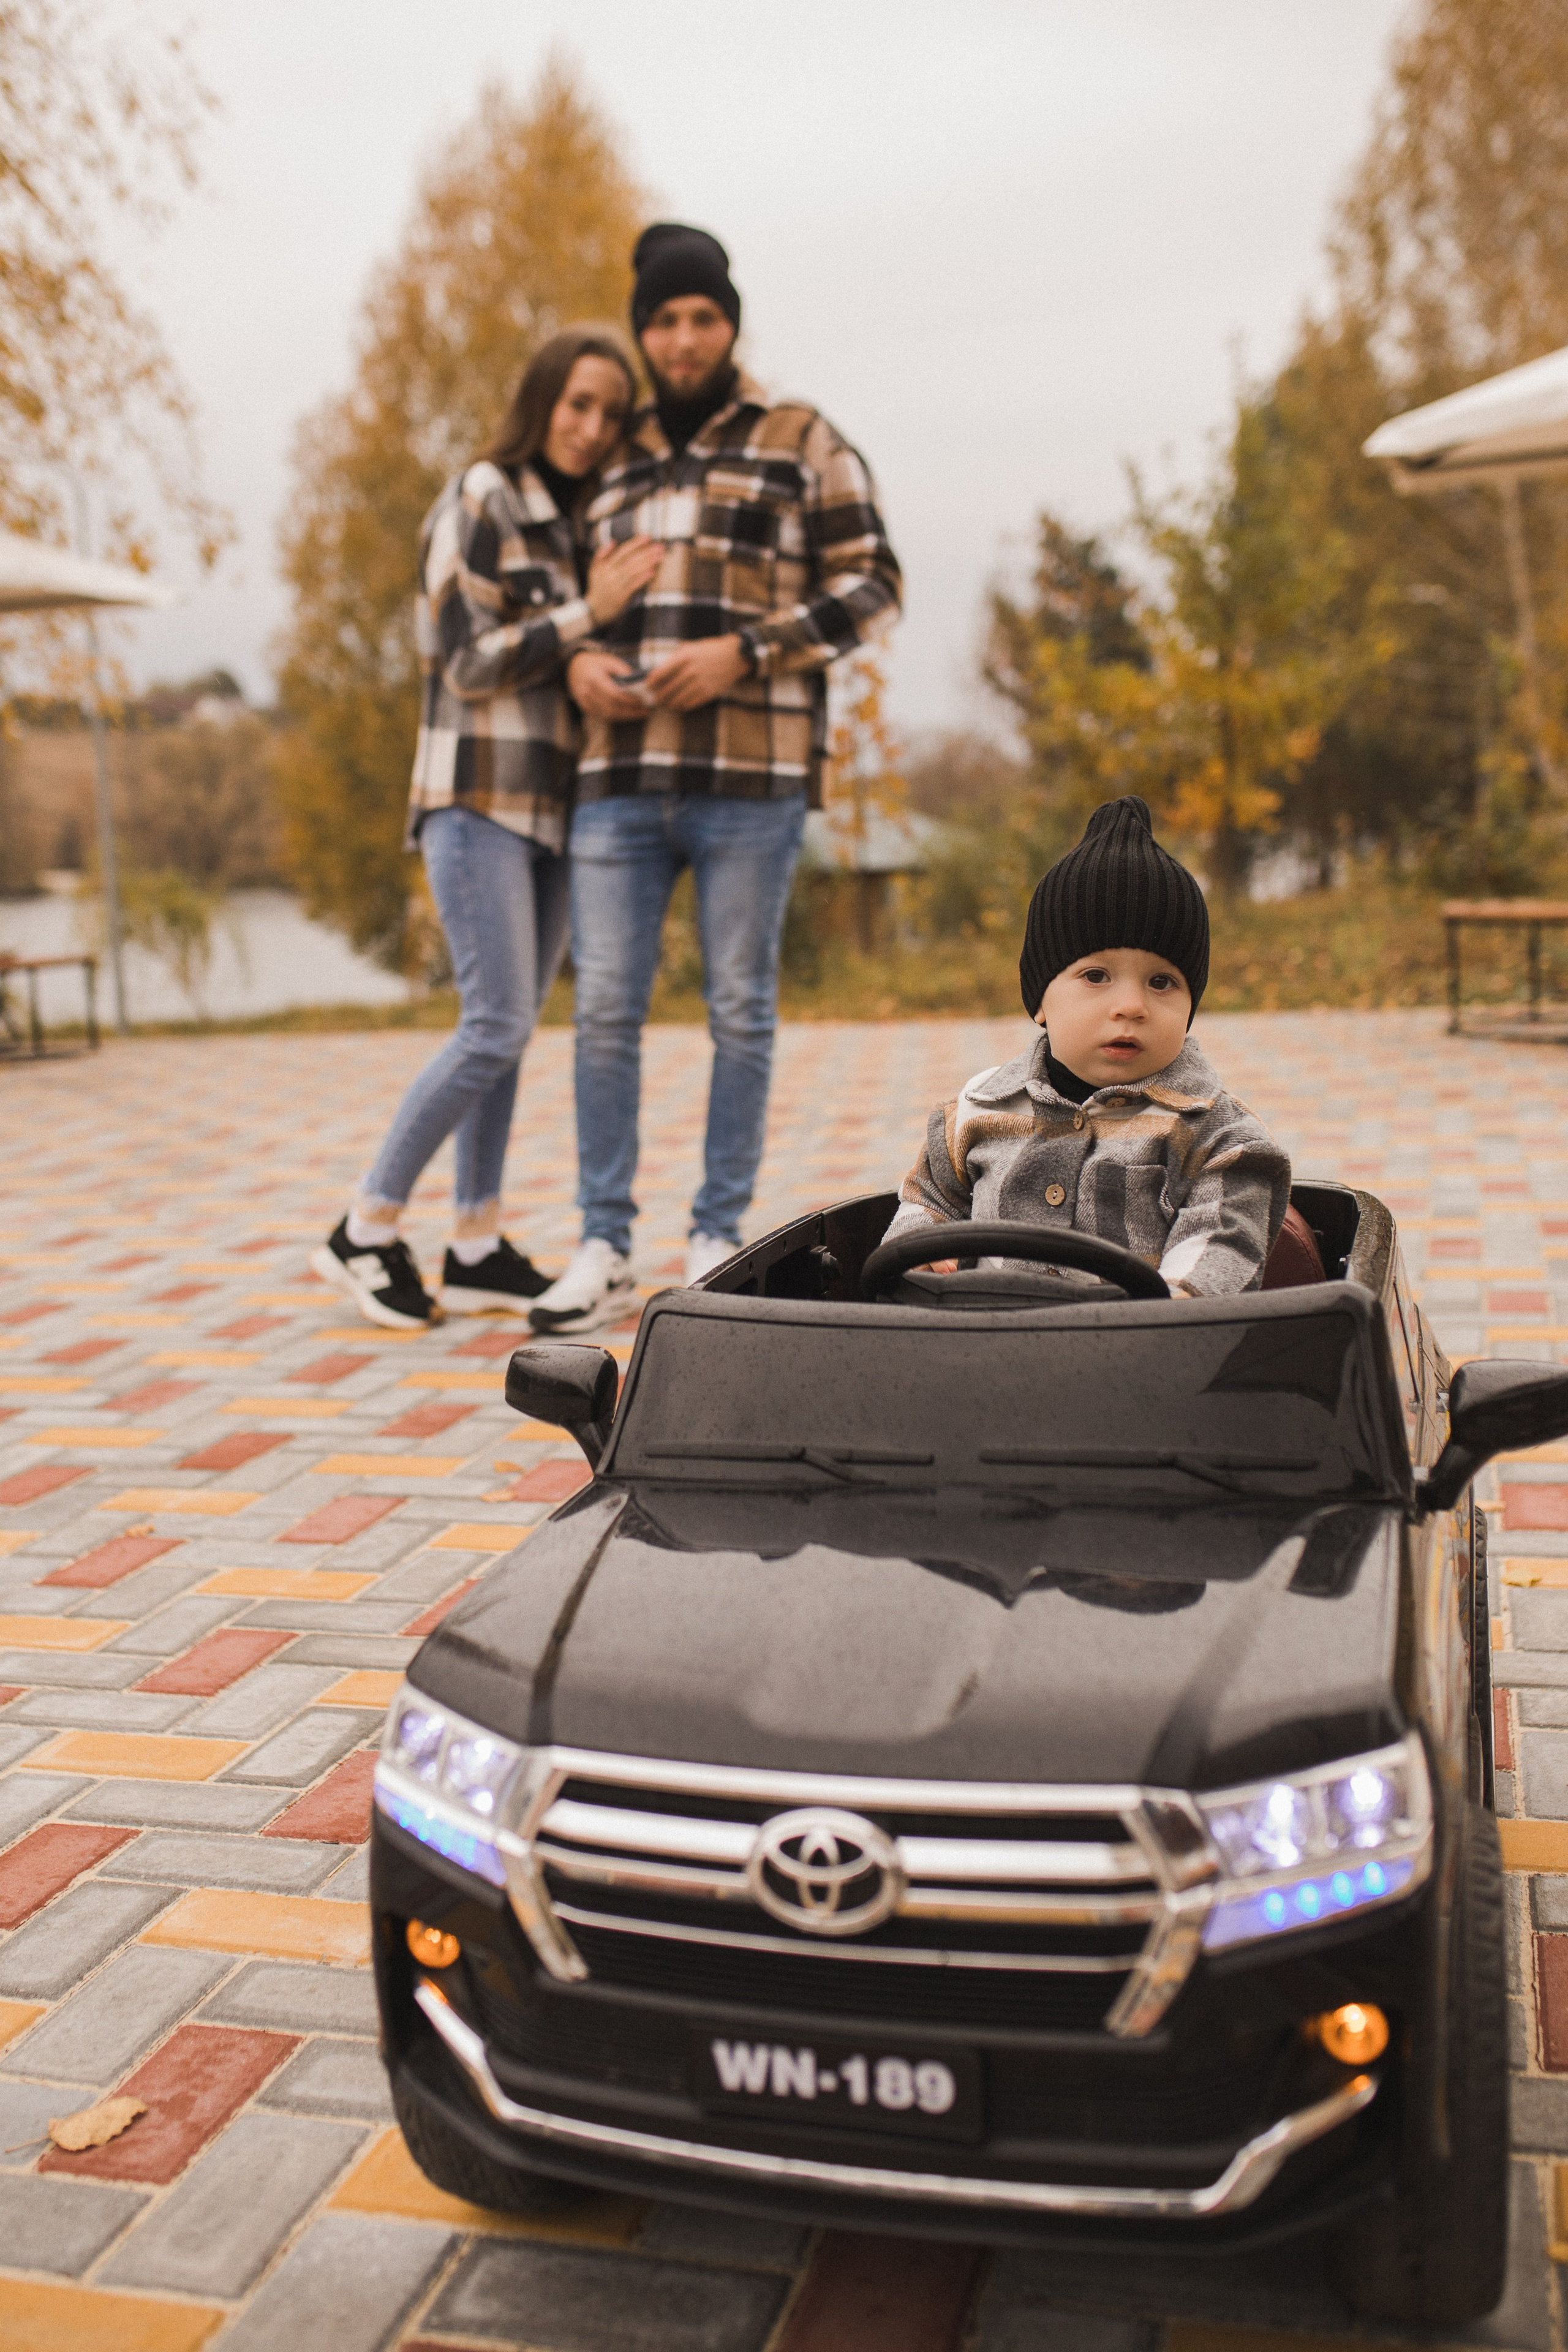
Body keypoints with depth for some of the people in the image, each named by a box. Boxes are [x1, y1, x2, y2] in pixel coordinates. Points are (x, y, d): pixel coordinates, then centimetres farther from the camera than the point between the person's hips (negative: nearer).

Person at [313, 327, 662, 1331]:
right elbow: (469, 661, -11)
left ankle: (477, 1247, 11)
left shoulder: (575, 522, 17)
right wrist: (589, 613, -13)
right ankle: (367, 1231, -3)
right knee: (498, 1027, -13)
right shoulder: (480, 499, -4)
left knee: (507, 1031, 6)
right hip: (481, 795, -7)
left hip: (552, 805, 7)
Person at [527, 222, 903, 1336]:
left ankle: (718, 1243, 12)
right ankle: (605, 1252, 5)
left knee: (740, 1011, 1)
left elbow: (869, 588, -2)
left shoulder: (804, 442, 4)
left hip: (750, 776, -4)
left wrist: (740, 654, -15)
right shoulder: (615, 461, 19)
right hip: (622, 779, 4)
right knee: (605, 1009, -2)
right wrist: (580, 660, 1)